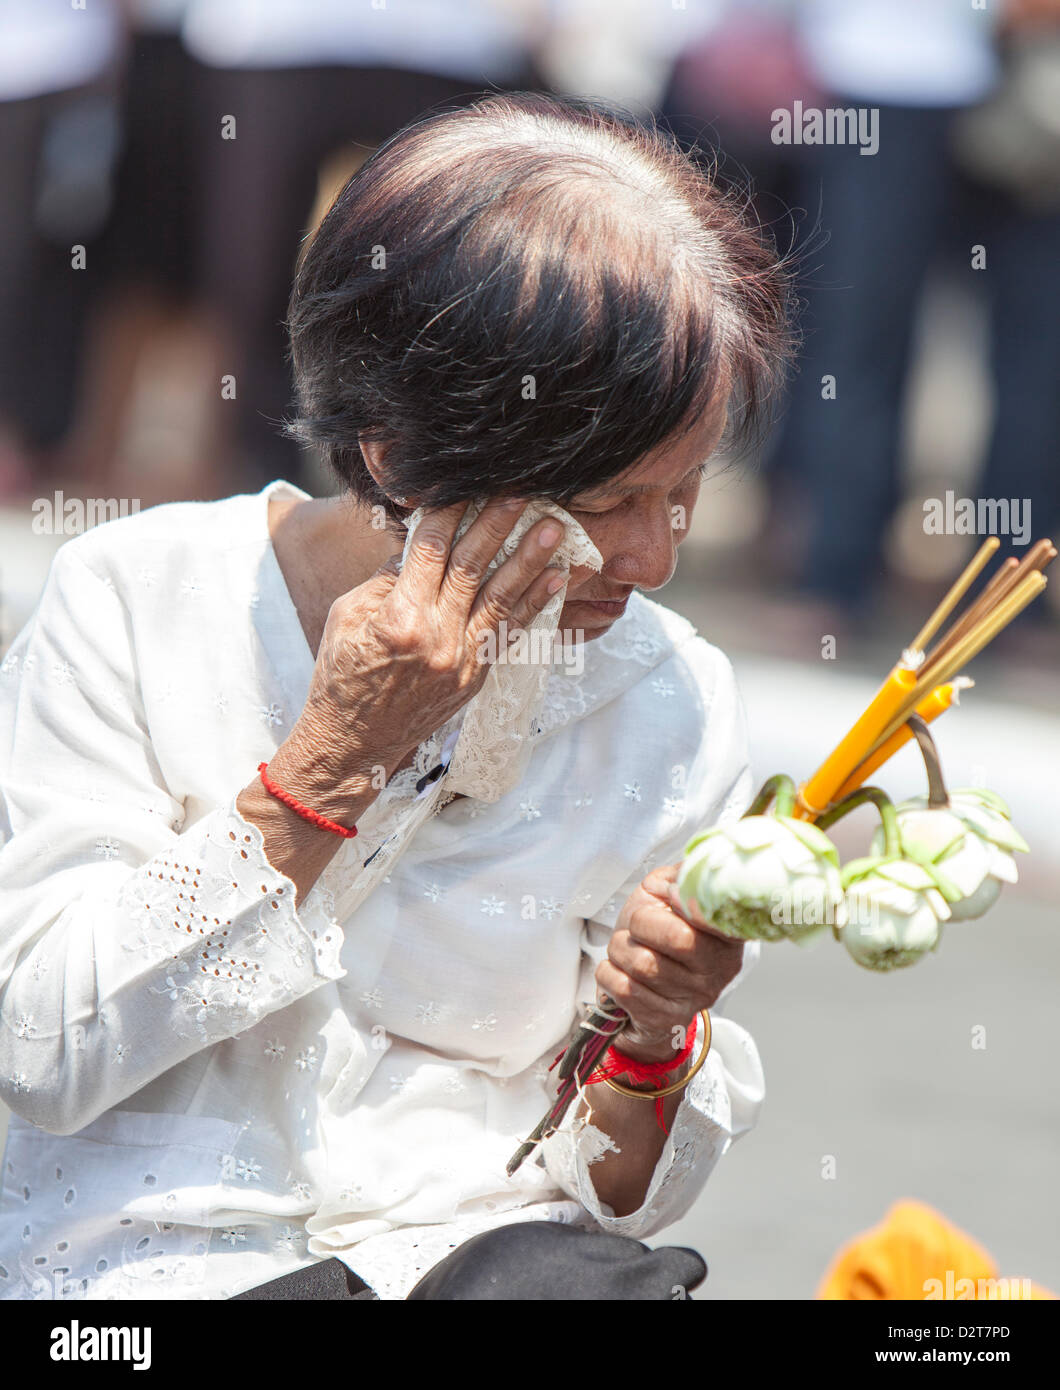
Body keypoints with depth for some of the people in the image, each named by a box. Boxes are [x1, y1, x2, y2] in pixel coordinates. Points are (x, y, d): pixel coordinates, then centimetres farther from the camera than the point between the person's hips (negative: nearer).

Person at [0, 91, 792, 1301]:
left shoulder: (669, 699, 2)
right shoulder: (133, 601, -4)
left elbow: (620, 1192, 7)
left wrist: (651, 1042, -15)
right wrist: (334, 761, -13)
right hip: (150, 1253, -2)